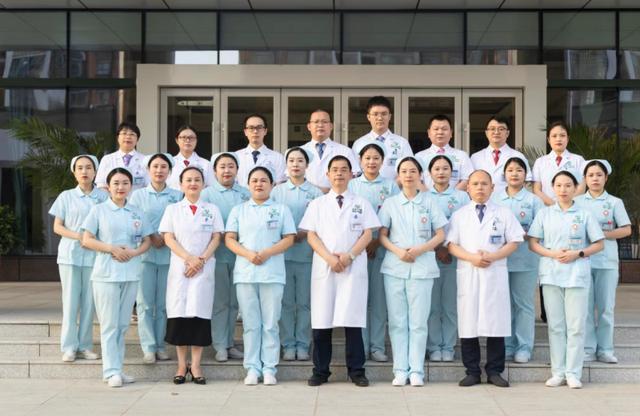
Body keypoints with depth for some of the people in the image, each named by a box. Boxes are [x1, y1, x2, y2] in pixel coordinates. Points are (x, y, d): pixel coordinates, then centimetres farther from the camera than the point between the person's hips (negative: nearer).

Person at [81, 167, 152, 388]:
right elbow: (86, 240, -1)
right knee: (109, 324, -3)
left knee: (123, 324, 8)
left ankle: (118, 368, 14)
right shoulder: (98, 210, 2)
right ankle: (111, 371, -1)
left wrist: (134, 252, -9)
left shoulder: (137, 213, 11)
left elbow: (147, 241, 12)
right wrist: (111, 248, -14)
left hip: (131, 273, 4)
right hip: (106, 273, -3)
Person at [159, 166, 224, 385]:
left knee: (200, 313, -4)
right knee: (179, 313, -2)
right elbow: (168, 238, 1)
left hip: (204, 268, 0)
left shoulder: (212, 209, 11)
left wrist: (201, 260, -11)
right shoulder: (173, 209, 10)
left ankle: (196, 365, 2)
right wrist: (189, 258, -13)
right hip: (179, 268, 0)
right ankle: (182, 365, 5)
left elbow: (216, 239, 4)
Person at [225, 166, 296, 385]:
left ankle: (269, 368, 4)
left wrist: (267, 253, -12)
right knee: (250, 324, 2)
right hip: (245, 274, 1)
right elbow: (229, 239, 6)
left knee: (270, 324, -1)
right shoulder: (239, 210, 14)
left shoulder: (281, 209, 10)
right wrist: (248, 254, -11)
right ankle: (252, 368, 7)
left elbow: (289, 239, 3)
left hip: (272, 273, -1)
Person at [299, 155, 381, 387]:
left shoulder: (361, 204, 11)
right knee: (321, 320, 0)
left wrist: (349, 256, -11)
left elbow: (367, 234, 4)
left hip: (354, 268, -1)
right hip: (324, 267, 1)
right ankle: (320, 371, 8)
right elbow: (311, 236, 4)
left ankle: (356, 371, 4)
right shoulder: (317, 204, 12)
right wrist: (329, 258, -11)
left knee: (353, 319, -3)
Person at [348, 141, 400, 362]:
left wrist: (377, 242, -10)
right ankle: (361, 345, 7)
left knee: (379, 297, 1)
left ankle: (377, 346, 7)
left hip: (383, 248, 0)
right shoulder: (352, 185, 8)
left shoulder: (390, 185, 7)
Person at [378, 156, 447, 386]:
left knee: (418, 321, -2)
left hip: (422, 268, -1)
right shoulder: (390, 203, 10)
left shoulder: (429, 203, 8)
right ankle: (400, 370, 6)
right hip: (395, 267, 1)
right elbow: (382, 235, 7)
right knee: (397, 321, 1)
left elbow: (440, 235, 6)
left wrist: (419, 250, -10)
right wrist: (398, 251, -10)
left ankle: (416, 371, 3)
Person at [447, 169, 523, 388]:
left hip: (495, 272, 0)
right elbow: (452, 245, 4)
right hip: (468, 273, 1)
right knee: (468, 323, 0)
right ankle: (472, 372, 8)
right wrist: (472, 258, -12)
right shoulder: (459, 215, 11)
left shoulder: (504, 214, 9)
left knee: (496, 323, -1)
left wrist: (492, 256, -11)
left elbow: (513, 242, 4)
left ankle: (494, 371, 8)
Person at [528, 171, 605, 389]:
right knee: (555, 324, 4)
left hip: (577, 275, -1)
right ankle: (558, 372, 10)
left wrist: (578, 254, -10)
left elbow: (599, 244, 5)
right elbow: (533, 243, 6)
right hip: (551, 274, 1)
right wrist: (552, 254, -11)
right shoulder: (544, 213, 8)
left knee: (576, 325, -2)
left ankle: (573, 373, 4)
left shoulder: (584, 214, 5)